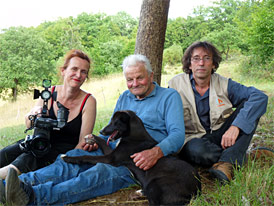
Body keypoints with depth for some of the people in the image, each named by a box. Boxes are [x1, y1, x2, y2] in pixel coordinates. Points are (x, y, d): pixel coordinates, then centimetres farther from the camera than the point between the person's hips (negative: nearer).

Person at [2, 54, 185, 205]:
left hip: (141, 160, -6)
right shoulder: (124, 98, 23)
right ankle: (24, 183, -39)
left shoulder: (169, 96, 4)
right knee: (74, 157, -21)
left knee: (102, 172, -34)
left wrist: (156, 152, -30)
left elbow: (178, 134, -9)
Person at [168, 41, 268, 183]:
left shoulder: (224, 84, -1)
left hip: (221, 137, 3)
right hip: (193, 139, -2)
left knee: (248, 106, -17)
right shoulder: (175, 85, -3)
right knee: (198, 150, -39)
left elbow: (260, 97, -15)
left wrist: (235, 126, -29)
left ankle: (226, 163, -33)